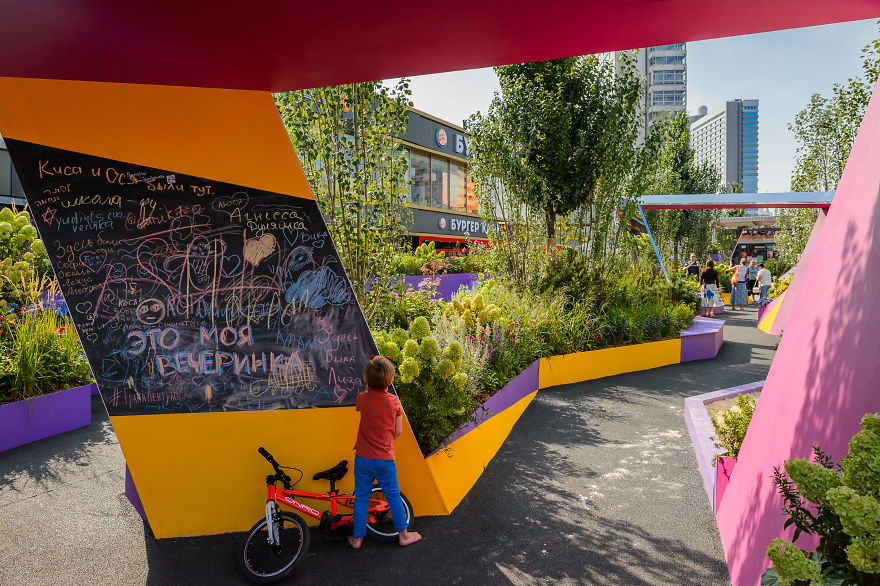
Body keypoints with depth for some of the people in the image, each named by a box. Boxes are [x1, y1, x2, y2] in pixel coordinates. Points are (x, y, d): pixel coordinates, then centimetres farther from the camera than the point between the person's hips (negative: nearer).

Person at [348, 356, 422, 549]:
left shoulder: (362, 399, -10)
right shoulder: (394, 401, -10)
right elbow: (398, 430, -3)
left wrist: (369, 385, 22)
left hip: (363, 458, 1)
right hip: (385, 459, -1)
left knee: (361, 497, 13)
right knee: (393, 497, 13)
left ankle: (357, 537, 23)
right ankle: (403, 534, 24)